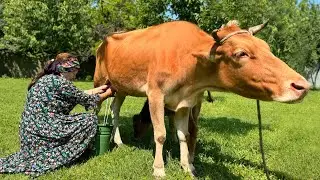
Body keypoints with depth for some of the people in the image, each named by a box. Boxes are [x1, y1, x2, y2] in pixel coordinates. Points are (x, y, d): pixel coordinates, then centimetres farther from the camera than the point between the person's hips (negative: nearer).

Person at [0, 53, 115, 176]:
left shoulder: (44, 79, 14)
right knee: (91, 119, -5)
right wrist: (108, 93, 11)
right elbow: (86, 100, -3)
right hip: (42, 131, -10)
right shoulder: (59, 82, -14)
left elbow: (78, 95, 21)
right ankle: (57, 159, -5)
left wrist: (98, 89, 25)